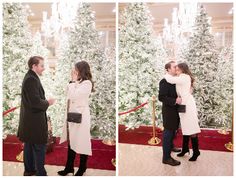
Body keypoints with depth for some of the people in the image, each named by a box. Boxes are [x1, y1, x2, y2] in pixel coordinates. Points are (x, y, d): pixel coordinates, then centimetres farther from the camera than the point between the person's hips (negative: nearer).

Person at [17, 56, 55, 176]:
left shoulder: (30, 77, 11)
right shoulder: (32, 80, -22)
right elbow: (36, 102, -26)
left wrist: (45, 101, 4)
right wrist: (47, 103, -10)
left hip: (29, 119, 11)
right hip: (35, 120, -11)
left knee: (29, 145, 20)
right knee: (39, 147, 1)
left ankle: (29, 169, 34)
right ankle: (40, 173, 13)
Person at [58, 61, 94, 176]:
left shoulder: (87, 83, -14)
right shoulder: (77, 82, 12)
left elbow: (73, 95, -19)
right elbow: (68, 95, 12)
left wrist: (73, 81, -10)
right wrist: (72, 81, 8)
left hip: (81, 115, -8)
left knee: (82, 142, 5)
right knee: (71, 141, 15)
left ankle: (82, 169, 22)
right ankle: (69, 167, 28)